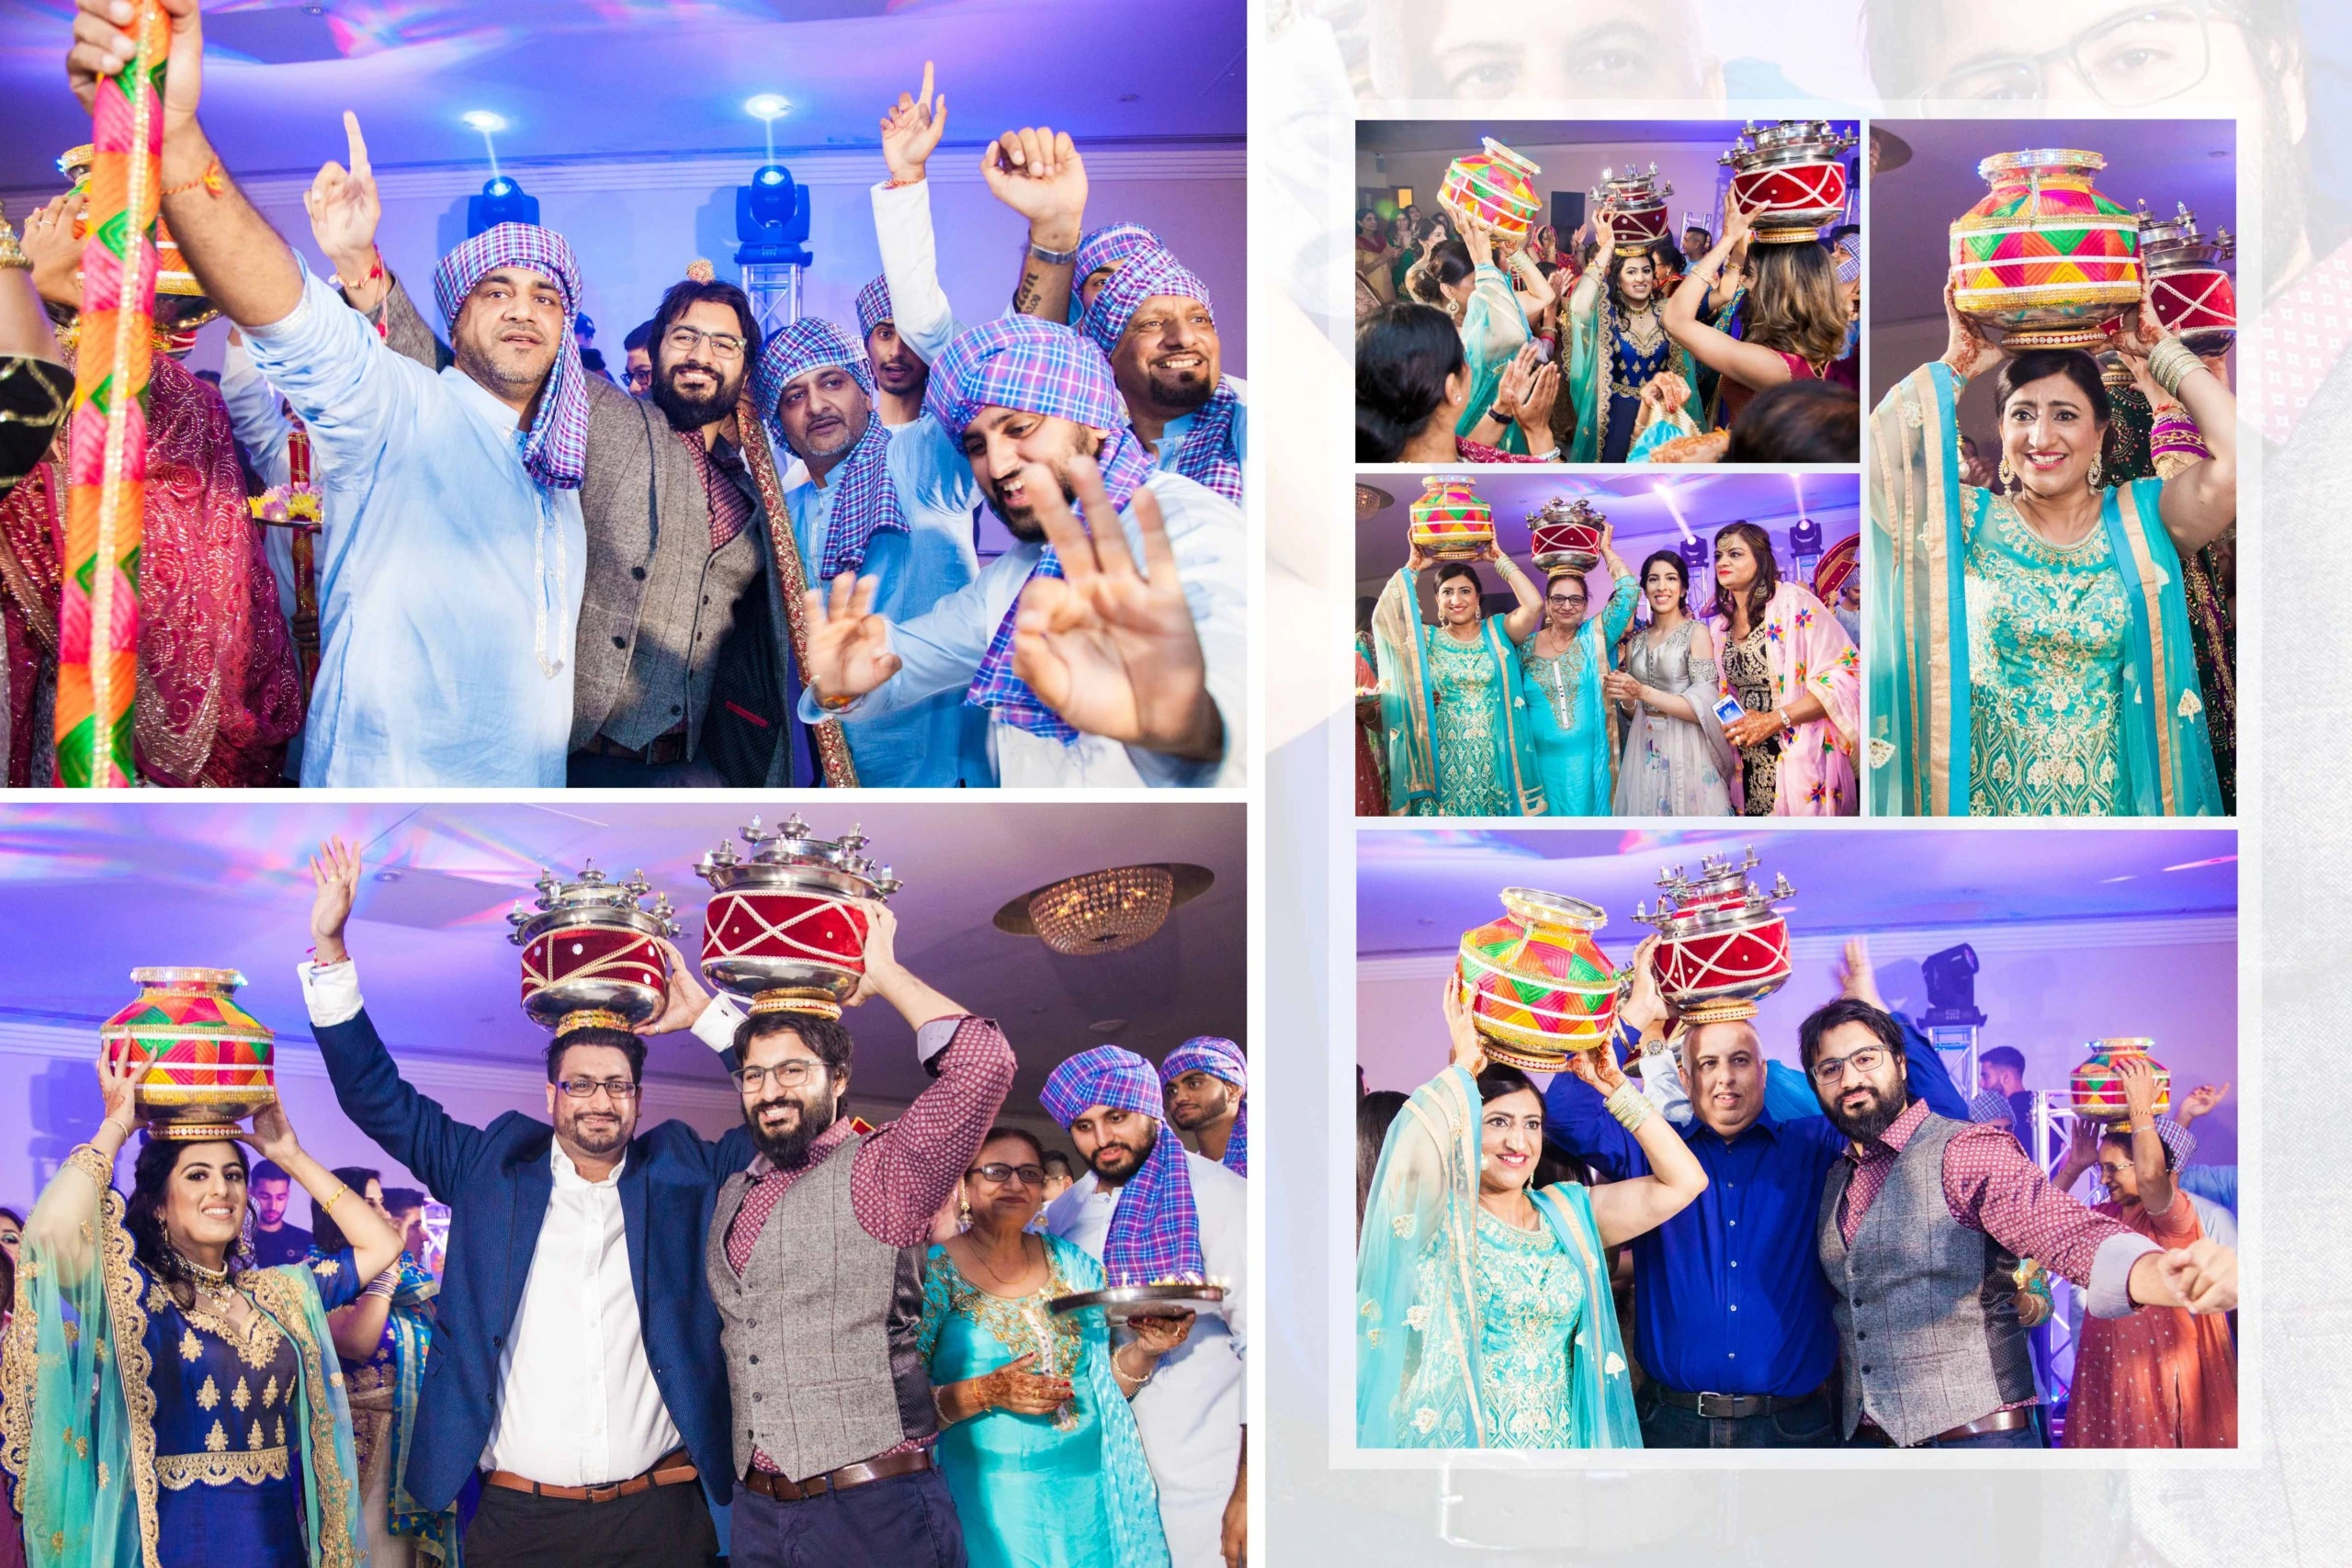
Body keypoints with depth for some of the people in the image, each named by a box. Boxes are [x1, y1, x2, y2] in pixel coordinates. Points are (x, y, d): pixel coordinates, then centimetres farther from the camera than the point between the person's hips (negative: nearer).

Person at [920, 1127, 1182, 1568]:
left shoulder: (1072, 1264, 8)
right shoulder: (934, 1271, -5)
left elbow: (1106, 1385, 13)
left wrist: (1145, 1349, -5)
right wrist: (987, 1394, -21)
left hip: (1086, 1495, 4)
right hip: (987, 1498, -4)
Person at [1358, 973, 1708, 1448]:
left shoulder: (1568, 1212, 7)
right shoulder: (1442, 1217, -6)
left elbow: (1685, 1181, 0)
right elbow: (1413, 1161, -30)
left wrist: (1613, 1086, -2)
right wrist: (1464, 1065, -17)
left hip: (1559, 1442, 5)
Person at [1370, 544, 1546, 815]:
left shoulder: (1497, 631, 5)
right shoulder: (1427, 638, 6)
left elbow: (1533, 605, -11)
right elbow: (1384, 616, -9)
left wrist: (1500, 559, -3)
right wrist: (1412, 569, -2)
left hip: (1494, 761, 0)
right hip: (1444, 762, 0)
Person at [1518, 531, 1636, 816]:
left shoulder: (1595, 637, 0)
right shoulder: (1526, 647, 4)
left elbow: (1628, 592, -8)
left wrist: (1606, 549, -1)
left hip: (1587, 760, -1)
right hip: (1543, 760, 1)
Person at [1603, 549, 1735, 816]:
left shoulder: (1697, 632, -5)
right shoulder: (1635, 641, 10)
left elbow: (1704, 708, -14)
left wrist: (1642, 692, -18)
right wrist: (1624, 698, -7)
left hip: (1686, 751, -5)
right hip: (1645, 752, 5)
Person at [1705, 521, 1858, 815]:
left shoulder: (1793, 603, -9)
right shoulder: (1720, 624, 11)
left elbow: (1845, 675, -15)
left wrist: (1774, 720, -19)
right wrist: (1728, 725, 1)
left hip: (1800, 759, -6)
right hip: (1749, 767, 6)